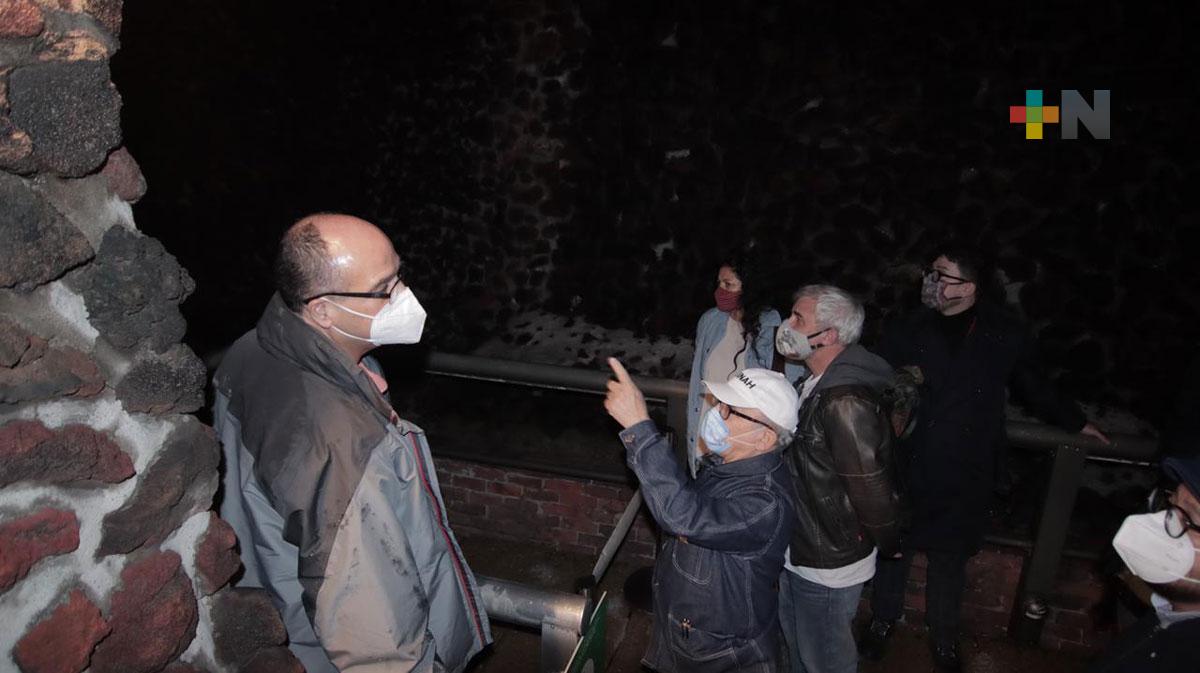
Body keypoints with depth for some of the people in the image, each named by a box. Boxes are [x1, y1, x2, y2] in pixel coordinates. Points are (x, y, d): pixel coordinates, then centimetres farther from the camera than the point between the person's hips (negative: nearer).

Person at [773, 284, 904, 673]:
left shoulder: (845, 403, -31)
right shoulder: (819, 385, 2)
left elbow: (873, 488, -26)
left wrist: (887, 545, -10)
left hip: (828, 567, -9)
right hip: (801, 552, 9)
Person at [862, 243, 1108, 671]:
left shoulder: (1003, 336, -6)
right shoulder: (906, 331, -8)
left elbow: (1032, 386, 12)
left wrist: (1076, 422, 22)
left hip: (965, 479, 1)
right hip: (906, 471, 0)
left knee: (950, 560, 17)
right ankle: (883, 620, 40)